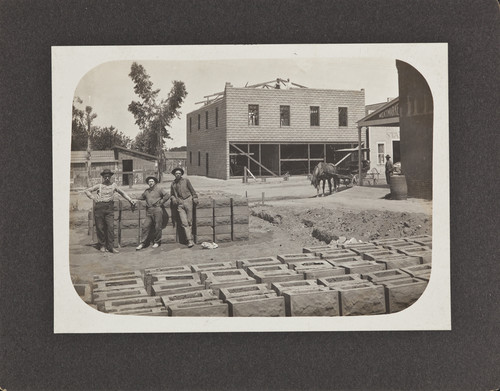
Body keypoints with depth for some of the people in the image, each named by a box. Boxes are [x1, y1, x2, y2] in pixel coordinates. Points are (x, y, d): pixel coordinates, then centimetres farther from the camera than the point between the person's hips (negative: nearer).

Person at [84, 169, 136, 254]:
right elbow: (86, 191, 14)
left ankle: (111, 246, -6)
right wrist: (93, 197, 2)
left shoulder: (113, 185, 13)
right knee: (100, 227, 1)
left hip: (109, 207, 1)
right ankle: (102, 246, 14)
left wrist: (130, 200, 20)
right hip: (99, 207, 0)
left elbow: (122, 193, 24)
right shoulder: (99, 186, 9)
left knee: (111, 227, -9)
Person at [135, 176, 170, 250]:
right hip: (149, 211, 4)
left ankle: (157, 242, 12)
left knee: (157, 227, -1)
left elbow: (167, 195, -4)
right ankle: (142, 243, 0)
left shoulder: (159, 189, 2)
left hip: (157, 209, -4)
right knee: (146, 226, -2)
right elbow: (141, 197, 29)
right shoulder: (146, 191, 17)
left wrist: (161, 202, -5)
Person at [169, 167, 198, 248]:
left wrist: (195, 198, 0)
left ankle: (189, 235, 13)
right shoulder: (173, 184, 16)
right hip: (179, 204, 1)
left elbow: (192, 190, 11)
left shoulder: (186, 181, 10)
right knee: (184, 223, -9)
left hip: (188, 201, -1)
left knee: (189, 221, -4)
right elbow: (171, 195, 23)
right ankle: (190, 241, -13)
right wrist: (173, 199, 3)